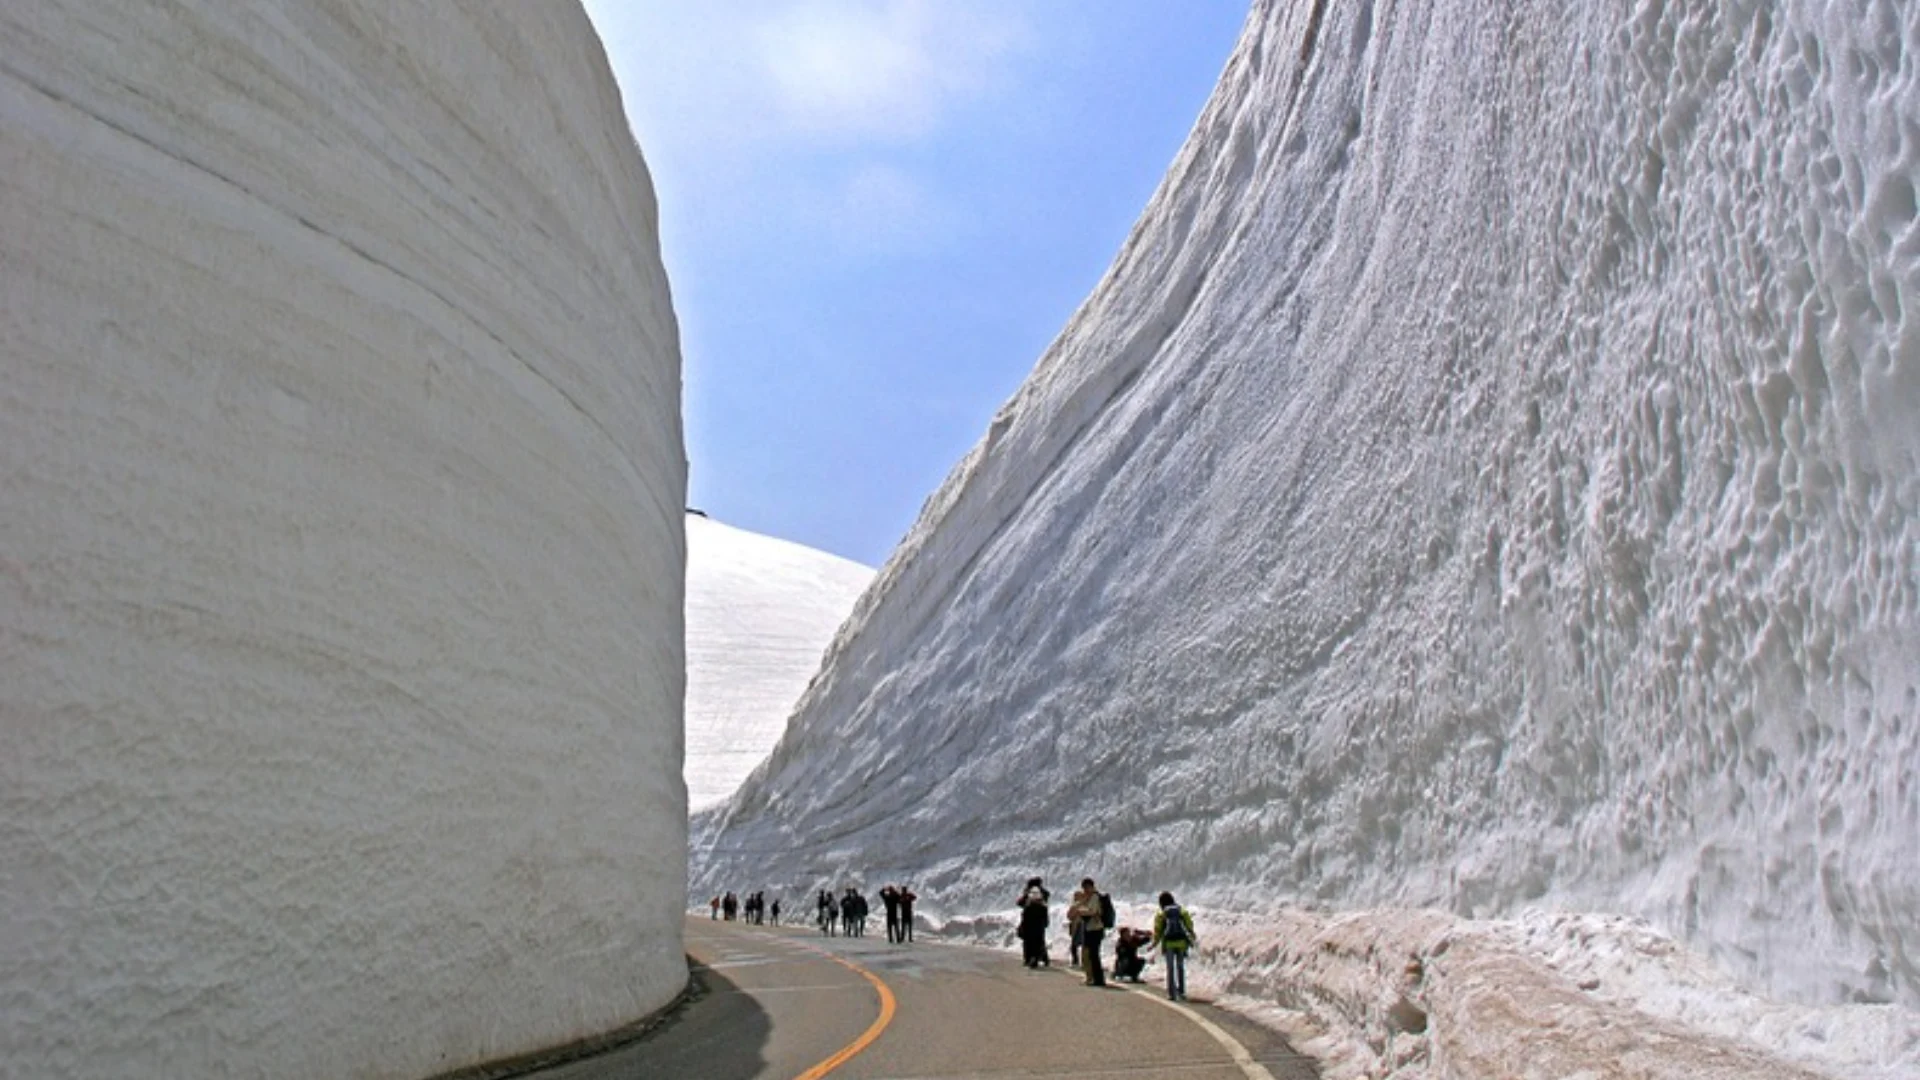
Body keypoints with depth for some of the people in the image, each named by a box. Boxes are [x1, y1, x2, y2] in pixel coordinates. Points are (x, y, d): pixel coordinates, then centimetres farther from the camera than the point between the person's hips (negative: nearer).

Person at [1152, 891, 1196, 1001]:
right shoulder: (1182, 912, 9)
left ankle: (1171, 994, -1)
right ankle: (1181, 992, 16)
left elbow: (1158, 930, -2)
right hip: (1181, 942, 2)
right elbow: (1189, 926, 5)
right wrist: (1193, 939, 14)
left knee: (1170, 969, 3)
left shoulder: (1161, 914, 3)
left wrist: (1155, 942, 7)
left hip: (1168, 943, -2)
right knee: (1180, 967, 15)